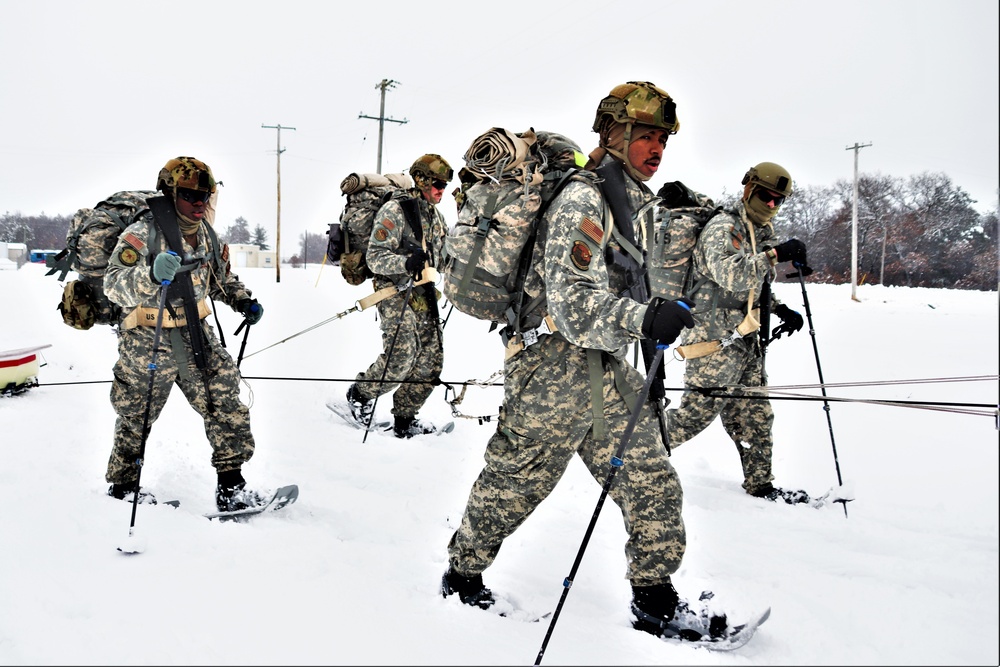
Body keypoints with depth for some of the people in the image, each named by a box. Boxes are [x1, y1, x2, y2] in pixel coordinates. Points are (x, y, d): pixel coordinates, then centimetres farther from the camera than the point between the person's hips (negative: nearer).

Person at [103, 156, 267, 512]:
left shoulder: (206, 235, 7)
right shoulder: (143, 234, -16)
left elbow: (221, 278, 25)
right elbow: (114, 285, -26)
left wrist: (244, 300, 10)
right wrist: (151, 275, -43)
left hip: (195, 334, 6)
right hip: (149, 339, -6)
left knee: (224, 401, -4)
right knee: (136, 416, 10)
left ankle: (231, 485, 1)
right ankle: (122, 485, 30)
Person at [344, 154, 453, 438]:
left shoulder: (437, 216, 14)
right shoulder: (395, 210, -11)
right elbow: (375, 258, -16)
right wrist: (407, 262, -32)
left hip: (425, 294, 8)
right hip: (396, 291, -8)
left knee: (431, 359, 3)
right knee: (401, 358, -17)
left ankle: (404, 419, 16)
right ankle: (359, 394, 9)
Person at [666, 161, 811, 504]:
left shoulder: (760, 233, 18)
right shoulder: (723, 227, -12)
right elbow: (730, 275, -29)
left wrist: (780, 309, 15)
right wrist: (776, 254, -32)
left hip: (745, 341, 9)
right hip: (715, 340, -9)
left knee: (755, 415, 11)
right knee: (697, 412, -6)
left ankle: (760, 484, 20)